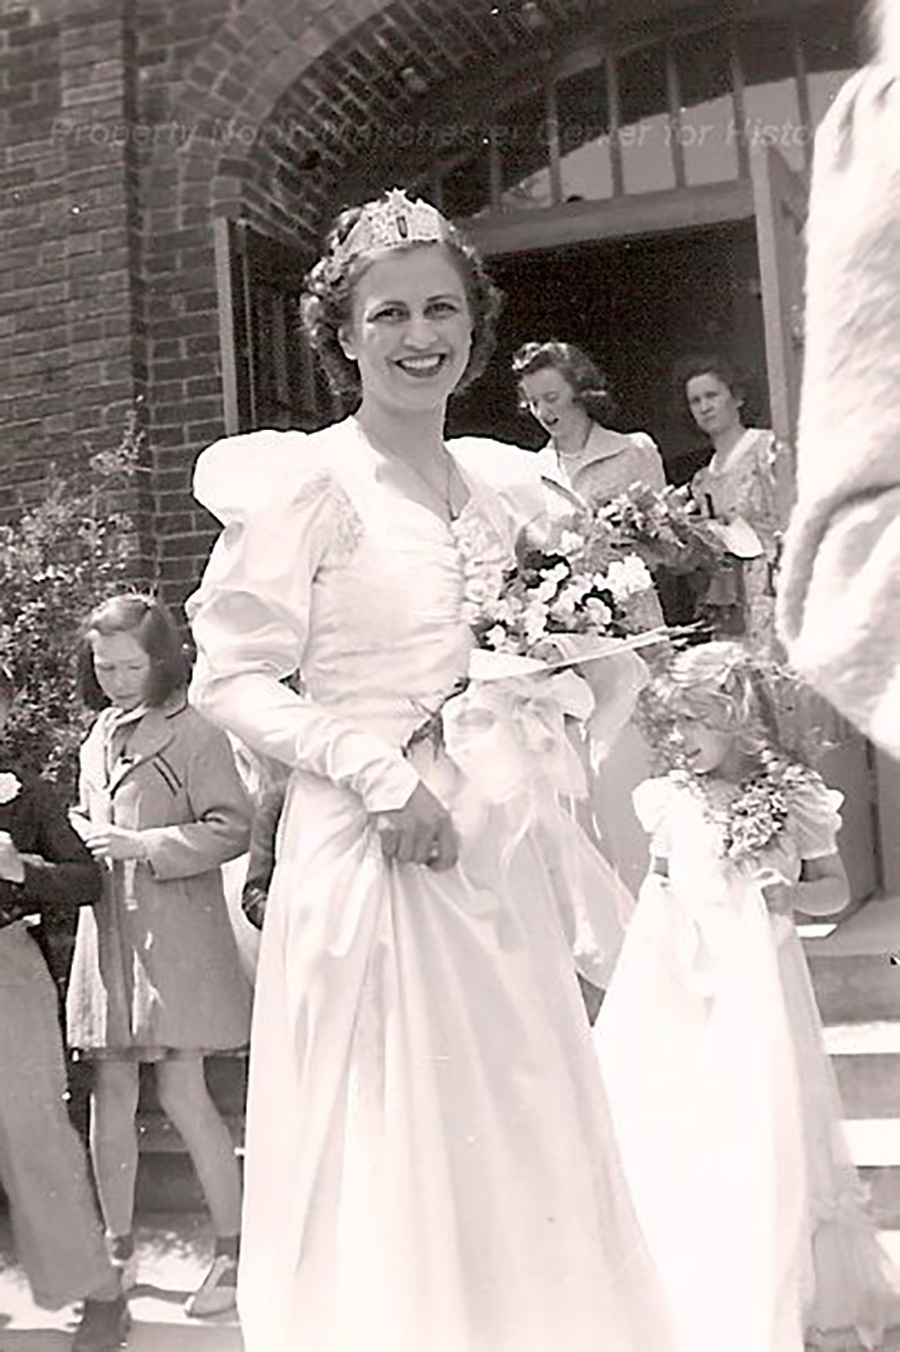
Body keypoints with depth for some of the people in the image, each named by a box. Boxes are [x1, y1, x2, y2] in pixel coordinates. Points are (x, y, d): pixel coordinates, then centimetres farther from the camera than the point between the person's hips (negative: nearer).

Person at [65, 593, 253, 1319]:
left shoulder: (195, 734, -7)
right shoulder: (101, 734, 15)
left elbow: (232, 829, -13)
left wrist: (142, 846, -19)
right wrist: (81, 839, 7)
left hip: (176, 934, -6)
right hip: (107, 927, 7)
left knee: (181, 1090, -6)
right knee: (111, 1088, 9)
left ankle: (234, 1250, 7)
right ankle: (118, 1246, 23)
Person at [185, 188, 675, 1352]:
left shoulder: (506, 485, 10)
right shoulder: (304, 483, -8)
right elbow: (228, 677, -10)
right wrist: (378, 771, -19)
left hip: (502, 858, 6)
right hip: (372, 856, -6)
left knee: (521, 1148, 14)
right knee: (394, 1155, 3)